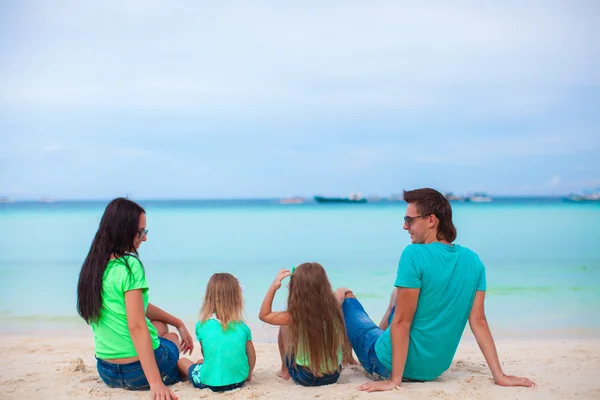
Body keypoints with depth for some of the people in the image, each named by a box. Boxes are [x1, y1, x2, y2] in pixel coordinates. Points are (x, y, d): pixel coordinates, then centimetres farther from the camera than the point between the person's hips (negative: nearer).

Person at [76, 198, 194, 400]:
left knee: (160, 326, 32)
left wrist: (178, 322, 23)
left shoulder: (92, 266, 6)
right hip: (139, 371, -6)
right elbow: (137, 327, -27)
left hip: (106, 371, 6)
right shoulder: (130, 266, -20)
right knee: (171, 337, 29)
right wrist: (155, 382, -29)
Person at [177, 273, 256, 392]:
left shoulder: (202, 326, -7)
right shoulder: (243, 327, -3)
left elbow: (205, 354, 6)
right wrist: (248, 375, 25)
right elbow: (252, 356, 6)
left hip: (210, 382, -3)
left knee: (182, 361, 25)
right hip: (239, 380, 4)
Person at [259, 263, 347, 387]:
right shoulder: (334, 310, -13)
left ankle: (285, 371, 32)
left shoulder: (295, 316, -21)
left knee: (284, 326, 15)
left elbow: (264, 315, -5)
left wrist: (273, 287, -9)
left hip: (305, 377, -3)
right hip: (333, 375, 3)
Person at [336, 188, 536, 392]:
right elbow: (478, 321, -6)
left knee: (343, 294, 15)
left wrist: (394, 380, -20)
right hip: (435, 369, 6)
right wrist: (499, 375, -2)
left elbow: (402, 322, -23)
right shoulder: (473, 261, -4)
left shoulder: (414, 254, -23)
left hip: (389, 366, -6)